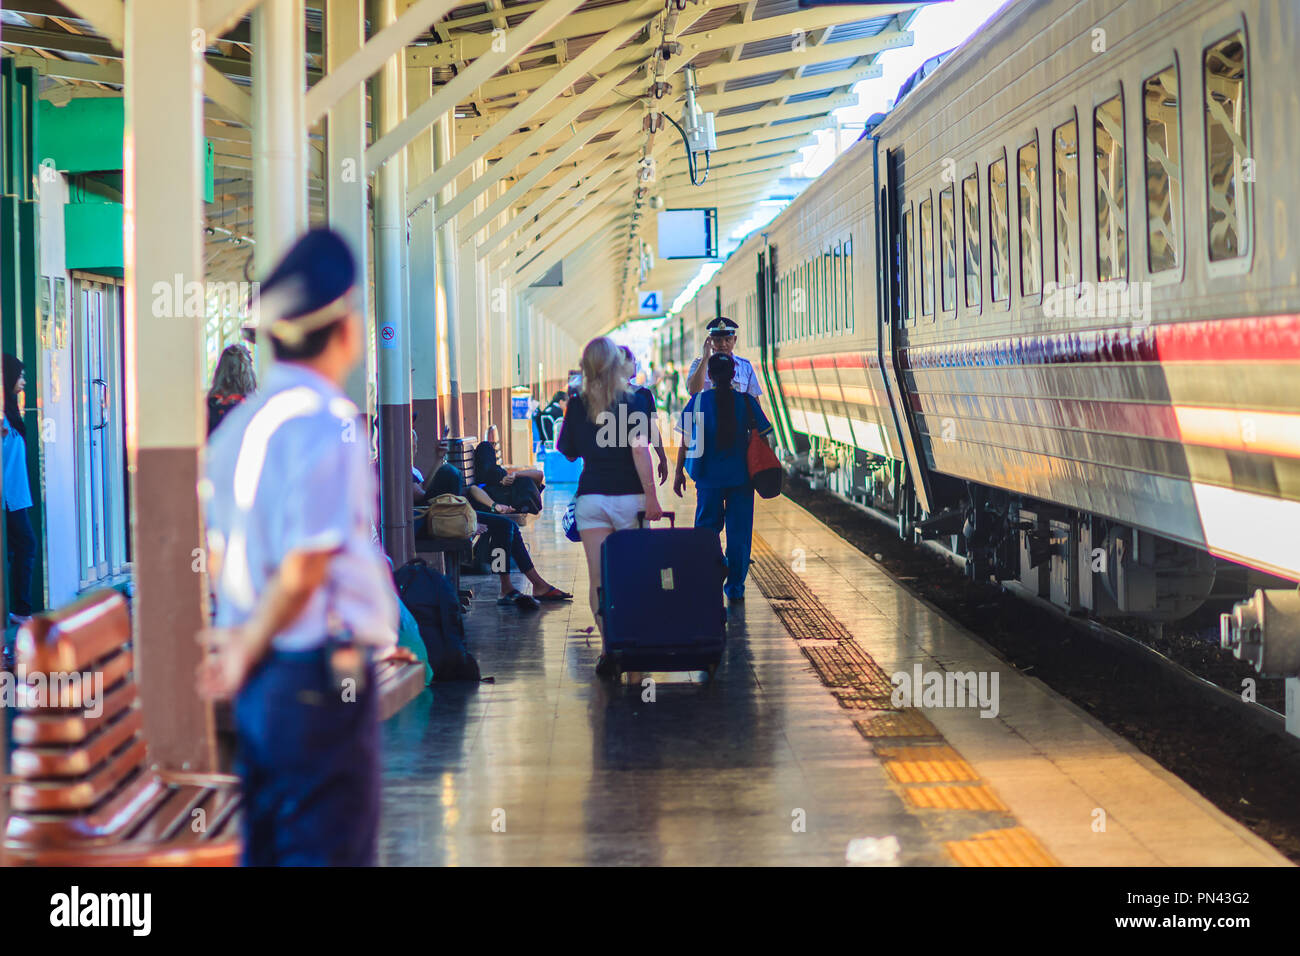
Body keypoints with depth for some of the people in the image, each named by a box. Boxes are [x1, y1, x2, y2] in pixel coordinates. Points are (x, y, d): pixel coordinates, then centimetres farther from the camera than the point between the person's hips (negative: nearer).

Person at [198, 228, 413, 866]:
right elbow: (304, 569, -20)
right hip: (322, 677, -9)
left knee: (266, 847, 15)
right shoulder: (325, 425, -17)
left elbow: (219, 559, 16)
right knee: (332, 851, -2)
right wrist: (250, 651, -6)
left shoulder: (242, 421, 9)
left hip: (261, 677, 9)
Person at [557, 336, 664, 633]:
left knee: (598, 578, -2)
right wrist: (651, 496, -12)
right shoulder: (634, 402, -4)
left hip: (590, 497, 1)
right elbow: (640, 450, -13)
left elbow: (569, 453, 11)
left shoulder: (576, 405, 3)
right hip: (629, 497, -1)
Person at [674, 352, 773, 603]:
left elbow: (685, 441, -2)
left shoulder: (698, 401, -4)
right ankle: (735, 586, 10)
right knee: (738, 532, 8)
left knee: (707, 529, 15)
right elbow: (761, 438, 1)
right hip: (741, 476, 0)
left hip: (708, 477, 0)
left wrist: (679, 472, 8)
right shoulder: (746, 402, -4)